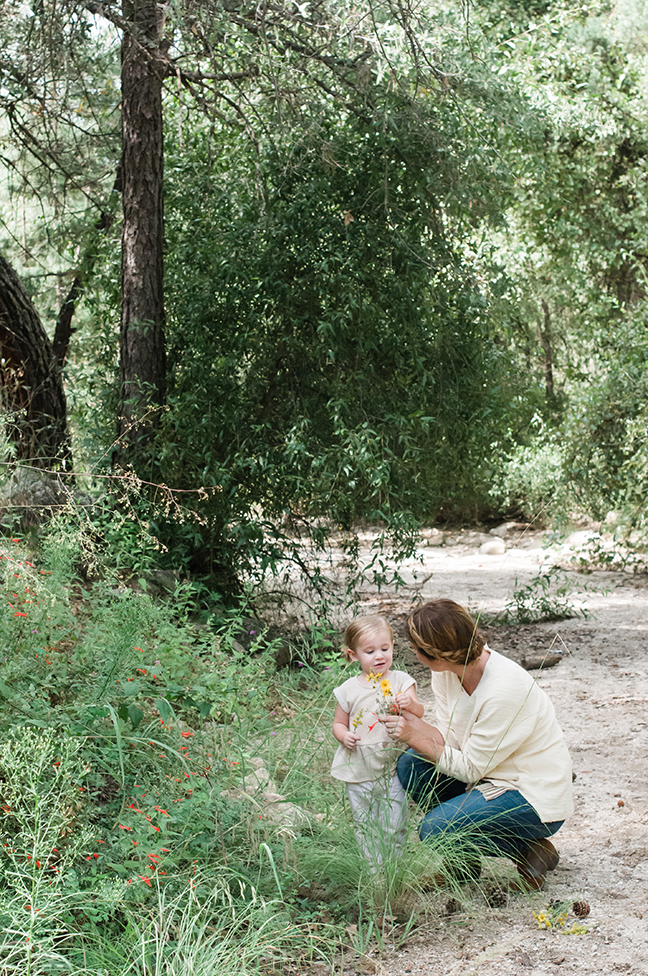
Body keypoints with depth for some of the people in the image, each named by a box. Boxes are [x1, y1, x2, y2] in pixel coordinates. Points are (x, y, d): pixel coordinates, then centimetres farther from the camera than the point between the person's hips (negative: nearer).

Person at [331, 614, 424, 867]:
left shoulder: (400, 681, -3)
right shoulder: (349, 689, -1)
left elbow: (419, 714, -10)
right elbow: (339, 723, 9)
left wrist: (410, 704, -31)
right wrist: (344, 735, -12)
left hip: (393, 767, -1)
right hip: (359, 769, 1)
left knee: (394, 826, 3)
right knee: (366, 826, 10)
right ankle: (375, 868, 25)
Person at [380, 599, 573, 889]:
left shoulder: (504, 689, -31)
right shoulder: (446, 670, -7)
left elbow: (470, 767, -22)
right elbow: (451, 738, -2)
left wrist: (416, 736, -21)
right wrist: (413, 722, -22)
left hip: (537, 799, -9)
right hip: (490, 773, 9)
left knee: (434, 830, -21)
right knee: (410, 764, -5)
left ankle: (532, 852, -1)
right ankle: (463, 862, 9)